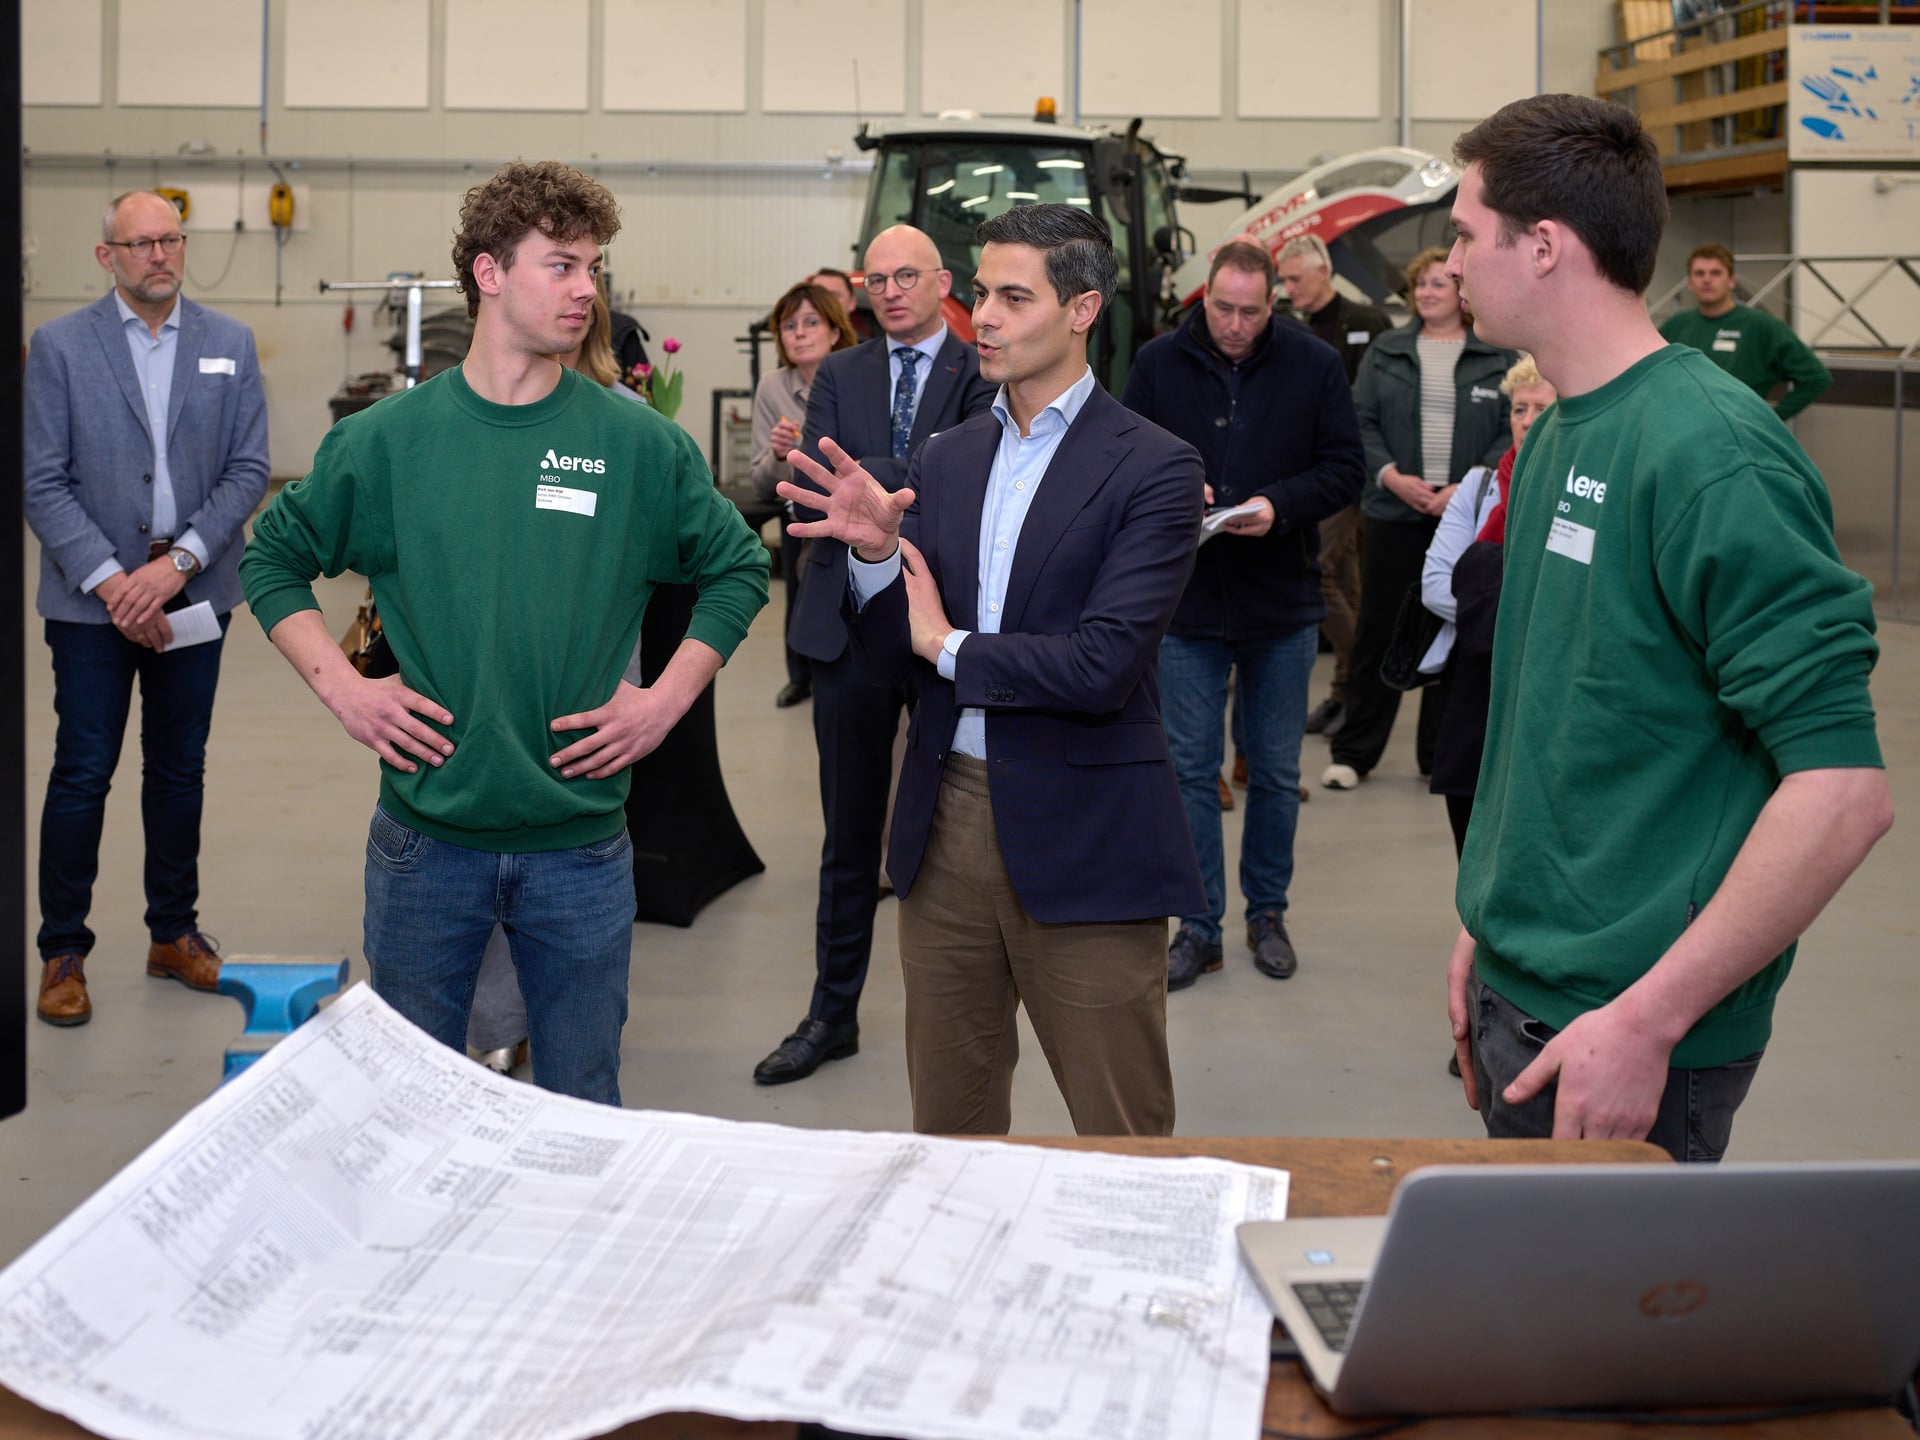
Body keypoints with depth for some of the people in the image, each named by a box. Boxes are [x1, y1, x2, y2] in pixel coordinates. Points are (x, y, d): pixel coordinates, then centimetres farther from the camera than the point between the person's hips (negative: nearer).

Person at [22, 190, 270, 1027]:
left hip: (193, 593, 3)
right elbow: (43, 480, -5)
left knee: (179, 769, 11)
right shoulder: (59, 346, -2)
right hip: (93, 599, -2)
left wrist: (178, 561, -12)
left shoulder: (230, 344, 5)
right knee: (82, 774, 0)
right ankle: (63, 952, 10)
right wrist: (110, 581, -15)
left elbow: (248, 469, 0)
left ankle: (174, 934, 24)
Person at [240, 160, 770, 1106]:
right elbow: (272, 559, 10)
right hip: (426, 836, 0)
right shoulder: (388, 439, -2)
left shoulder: (640, 443, -1)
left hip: (580, 843, 0)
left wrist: (667, 698, -1)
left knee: (581, 1109, 12)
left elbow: (738, 568, 10)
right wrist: (341, 687, -3)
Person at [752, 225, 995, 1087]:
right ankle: (833, 1014, 18)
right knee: (850, 832, 10)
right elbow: (808, 497, -2)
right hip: (853, 622, 3)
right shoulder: (839, 376, 10)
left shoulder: (981, 374, 0)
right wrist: (904, 491, -14)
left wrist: (854, 476, -16)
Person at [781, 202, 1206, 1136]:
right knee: (948, 1126, 17)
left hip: (1080, 838, -6)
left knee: (1121, 1139, 5)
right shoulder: (946, 462, 10)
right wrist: (876, 551, -11)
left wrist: (950, 646, -7)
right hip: (948, 819, 6)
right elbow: (890, 659, 8)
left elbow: (1102, 666, -20)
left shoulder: (1153, 469, -9)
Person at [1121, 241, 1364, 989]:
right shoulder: (1158, 363, -2)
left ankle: (1267, 912, 27)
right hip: (1187, 600, 0)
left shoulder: (1314, 365, -4)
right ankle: (1199, 926, 15)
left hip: (1282, 605, 0)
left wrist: (1279, 506, -19)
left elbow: (1345, 469, -2)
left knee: (1276, 772, 11)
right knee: (1190, 769, 5)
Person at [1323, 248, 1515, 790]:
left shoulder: (1498, 358, 3)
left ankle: (1442, 753, 17)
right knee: (1377, 630, 3)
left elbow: (1512, 432, -1)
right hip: (1394, 514, 1)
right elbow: (1361, 422, 4)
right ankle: (1353, 751, 11)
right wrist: (1393, 477, -11)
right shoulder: (1386, 352, 8)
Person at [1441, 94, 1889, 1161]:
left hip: (1625, 1036, -8)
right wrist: (1488, 929, 14)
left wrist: (1647, 1019, -24)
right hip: (1518, 999, 8)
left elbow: (1844, 790, -24)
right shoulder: (1556, 441, 8)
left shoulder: (1709, 454, -19)